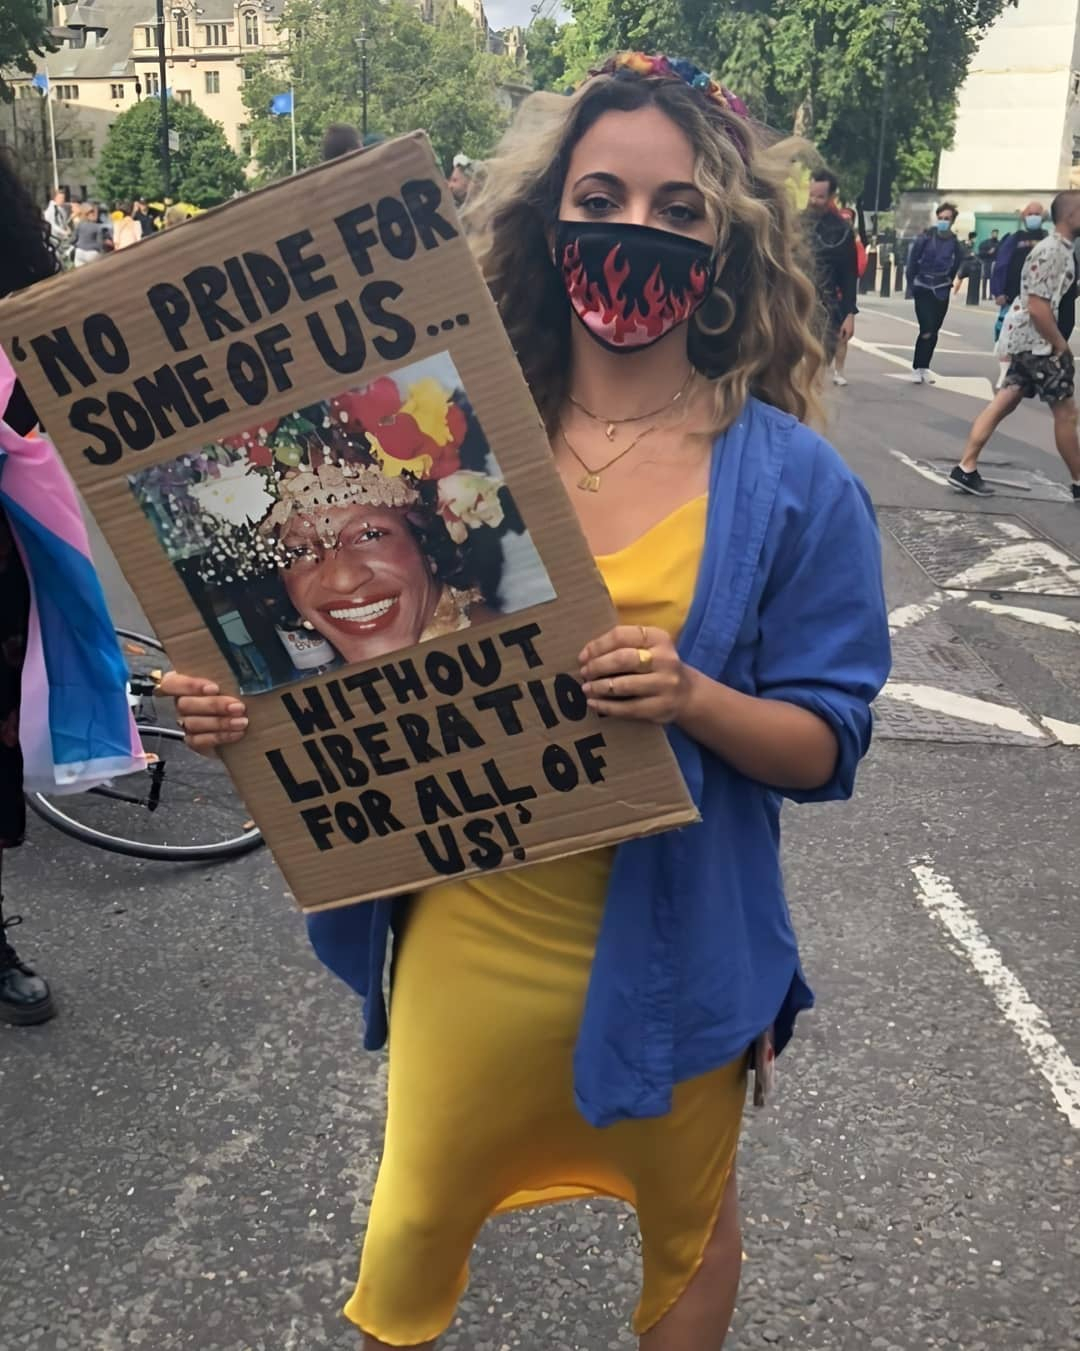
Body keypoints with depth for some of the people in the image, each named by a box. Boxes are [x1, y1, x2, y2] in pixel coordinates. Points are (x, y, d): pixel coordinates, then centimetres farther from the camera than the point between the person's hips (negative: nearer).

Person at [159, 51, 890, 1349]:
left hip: (673, 941, -1)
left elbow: (825, 745, -9)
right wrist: (255, 705, -15)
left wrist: (689, 697, -28)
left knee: (687, 1219, 24)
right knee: (417, 1212, 22)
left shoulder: (794, 482, -10)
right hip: (467, 928, 2)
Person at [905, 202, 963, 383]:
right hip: (923, 289, -3)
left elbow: (958, 262, 15)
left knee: (934, 332, 6)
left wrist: (949, 280, 12)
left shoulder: (954, 242, -1)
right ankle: (916, 368, -2)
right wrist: (912, 284, -1)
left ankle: (924, 368, 16)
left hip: (941, 292, 4)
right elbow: (912, 261, -3)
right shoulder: (925, 238, -10)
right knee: (926, 329, -13)